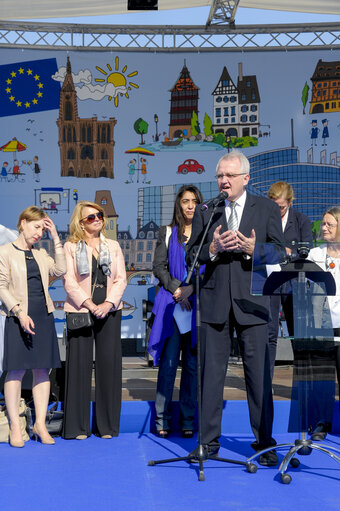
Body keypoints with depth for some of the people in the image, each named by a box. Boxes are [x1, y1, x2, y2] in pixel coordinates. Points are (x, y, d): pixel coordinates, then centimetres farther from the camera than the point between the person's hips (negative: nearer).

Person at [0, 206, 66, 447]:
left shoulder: (41, 254, 16)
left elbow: (60, 270, 1)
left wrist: (56, 238, 2)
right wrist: (20, 312, -17)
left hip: (44, 317, 5)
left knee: (43, 370, 5)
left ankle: (40, 423, 12)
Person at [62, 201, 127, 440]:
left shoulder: (113, 246, 14)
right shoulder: (71, 247, 5)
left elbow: (121, 279, 6)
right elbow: (69, 281, -3)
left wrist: (108, 304, -10)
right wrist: (90, 305, -15)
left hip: (109, 311, 2)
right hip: (80, 311, -2)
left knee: (109, 364, 1)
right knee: (80, 365, -2)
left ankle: (107, 425, 10)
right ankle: (78, 426, 6)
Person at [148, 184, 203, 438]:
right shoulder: (167, 233, 13)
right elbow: (159, 266, 7)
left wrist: (191, 289, -8)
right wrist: (176, 288, -8)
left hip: (199, 303, 0)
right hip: (172, 303, 0)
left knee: (193, 364, 2)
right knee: (168, 362, -4)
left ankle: (188, 421, 8)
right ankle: (163, 420, 2)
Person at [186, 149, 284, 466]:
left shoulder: (267, 209, 6)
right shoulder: (205, 212, 10)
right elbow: (191, 255, 6)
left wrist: (252, 249, -17)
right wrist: (213, 248, -13)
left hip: (252, 302, -1)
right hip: (215, 303, 2)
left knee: (258, 373, 0)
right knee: (211, 372, 6)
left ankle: (264, 443, 13)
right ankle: (209, 441, 16)